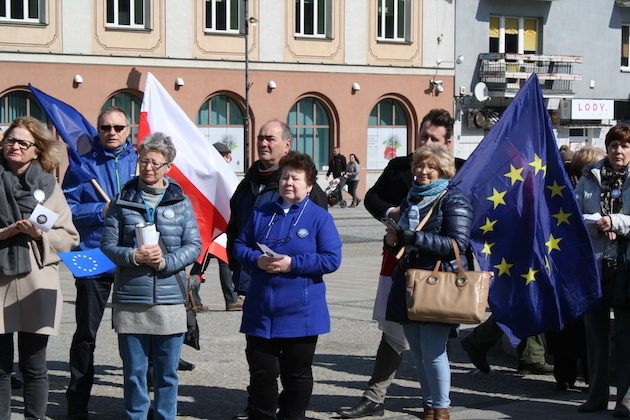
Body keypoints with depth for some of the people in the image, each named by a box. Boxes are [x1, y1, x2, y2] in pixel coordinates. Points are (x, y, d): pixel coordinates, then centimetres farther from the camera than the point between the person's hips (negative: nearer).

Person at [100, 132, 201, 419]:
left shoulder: (180, 202, 6)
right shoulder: (123, 200, 5)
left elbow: (194, 245, 4)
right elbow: (108, 243, 4)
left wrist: (166, 261, -13)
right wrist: (134, 256, -14)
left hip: (170, 299, 0)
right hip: (130, 301, 0)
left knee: (167, 372, 7)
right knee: (133, 371, 6)